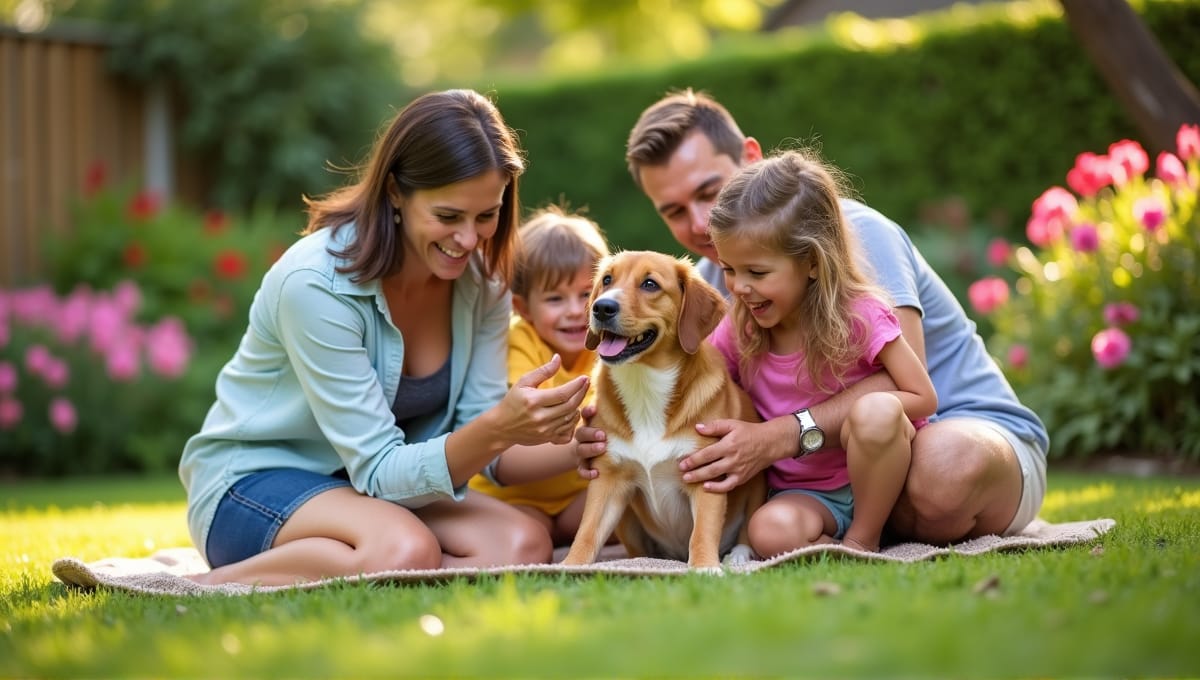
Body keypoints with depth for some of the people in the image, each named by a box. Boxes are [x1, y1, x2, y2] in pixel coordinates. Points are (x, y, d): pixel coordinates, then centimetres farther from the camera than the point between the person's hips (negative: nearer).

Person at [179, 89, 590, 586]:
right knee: (406, 551, -36)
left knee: (524, 546, -22)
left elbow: (473, 429, -6)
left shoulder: (481, 279, -6)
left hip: (369, 481, 7)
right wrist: (497, 430, -41)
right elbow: (379, 470, -25)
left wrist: (540, 430, -29)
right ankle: (218, 590, -17)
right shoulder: (317, 283, -25)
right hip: (253, 482, -6)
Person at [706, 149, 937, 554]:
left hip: (873, 480, -1)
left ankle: (863, 539, -14)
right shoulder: (735, 332, -2)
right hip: (800, 493, 1)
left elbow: (923, 398, -10)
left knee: (876, 411, -35)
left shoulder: (859, 314, -14)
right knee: (771, 533, -35)